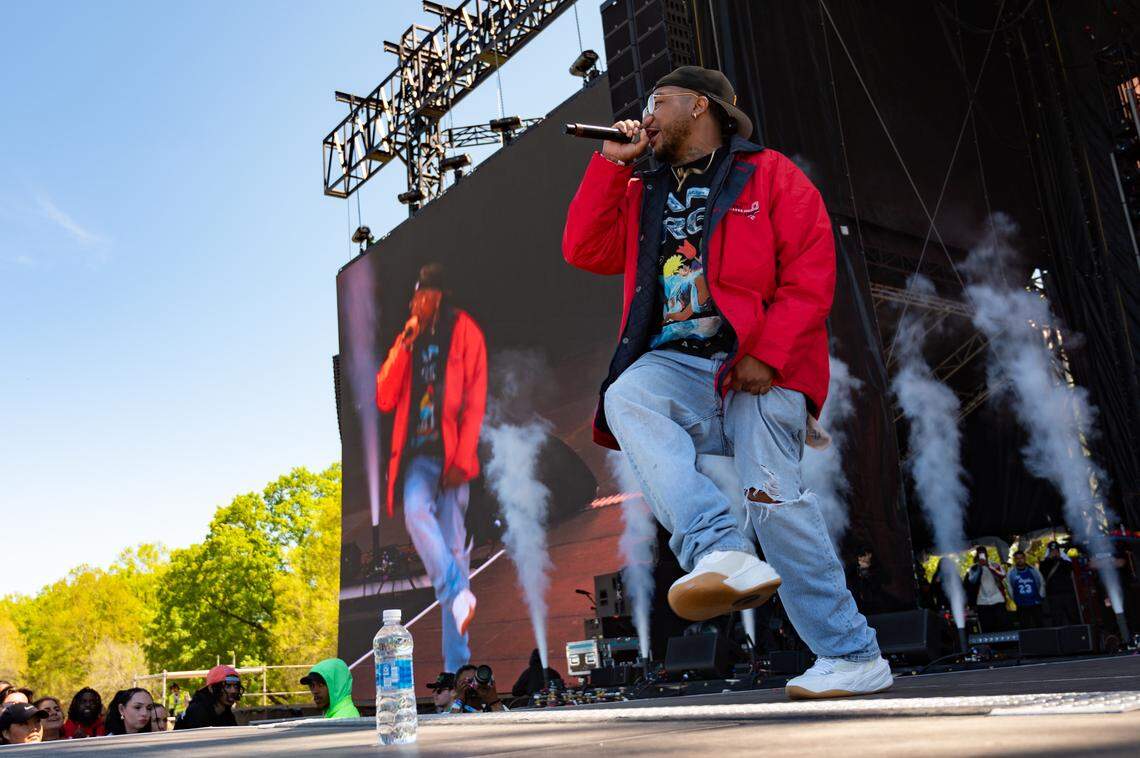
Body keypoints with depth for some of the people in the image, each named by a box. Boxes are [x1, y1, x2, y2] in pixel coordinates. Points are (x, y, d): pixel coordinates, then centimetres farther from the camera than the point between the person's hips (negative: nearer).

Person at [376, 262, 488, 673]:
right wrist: (405, 342, -1)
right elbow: (384, 399, 5)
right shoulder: (408, 341, 16)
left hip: (452, 456, -3)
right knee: (416, 510, -30)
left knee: (454, 545, -3)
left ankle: (456, 658, 1)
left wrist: (462, 460, -13)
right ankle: (458, 593, -25)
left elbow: (475, 401, -4)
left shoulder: (465, 332, 3)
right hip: (418, 453, 3)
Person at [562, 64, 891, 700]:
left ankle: (854, 655, 2)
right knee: (625, 397, -29)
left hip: (760, 369, -3)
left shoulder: (771, 175, 8)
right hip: (678, 366, 4)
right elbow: (584, 250, 11)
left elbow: (812, 276, -3)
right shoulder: (643, 195, 24)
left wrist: (769, 355, -15)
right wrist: (612, 163, 10)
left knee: (774, 493, -14)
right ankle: (724, 555, -39)